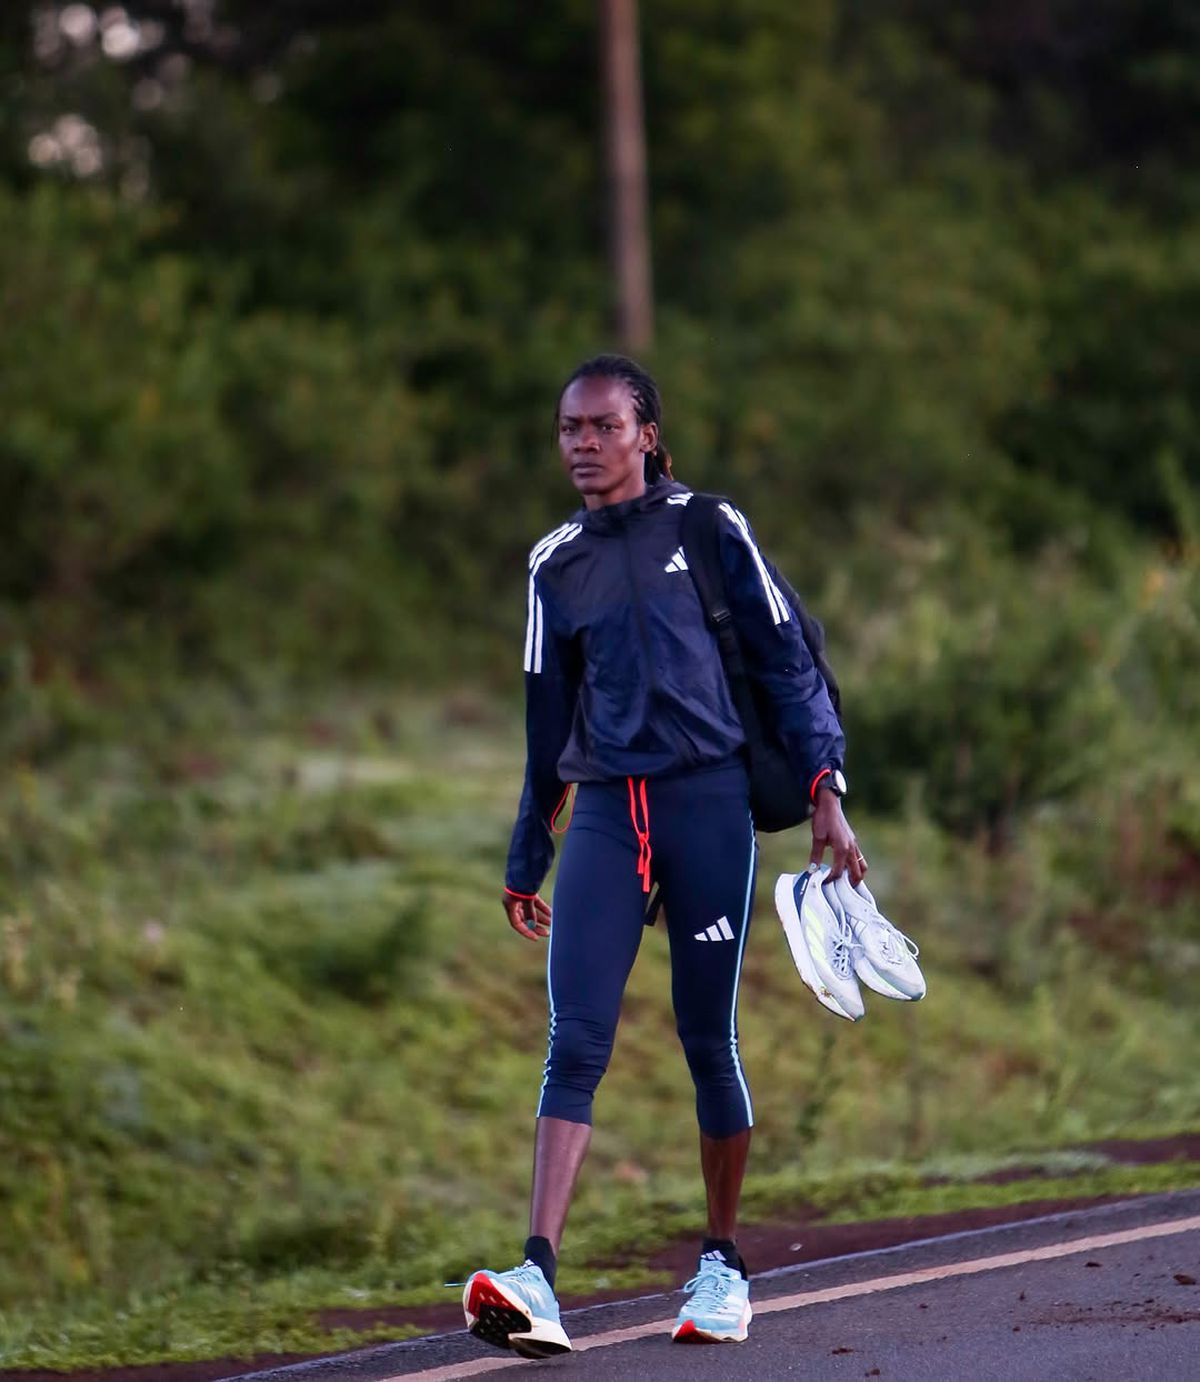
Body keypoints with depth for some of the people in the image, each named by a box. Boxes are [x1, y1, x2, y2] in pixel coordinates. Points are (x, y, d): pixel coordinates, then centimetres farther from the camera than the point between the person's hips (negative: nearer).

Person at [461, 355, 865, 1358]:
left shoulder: (708, 531, 4)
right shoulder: (556, 566, 13)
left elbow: (788, 662, 4)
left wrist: (826, 792, -6)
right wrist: (526, 860, 24)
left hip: (709, 802, -2)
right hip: (605, 814, 2)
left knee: (709, 1039, 2)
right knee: (576, 1040, -11)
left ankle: (724, 1266, 18)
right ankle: (538, 1282, -22)